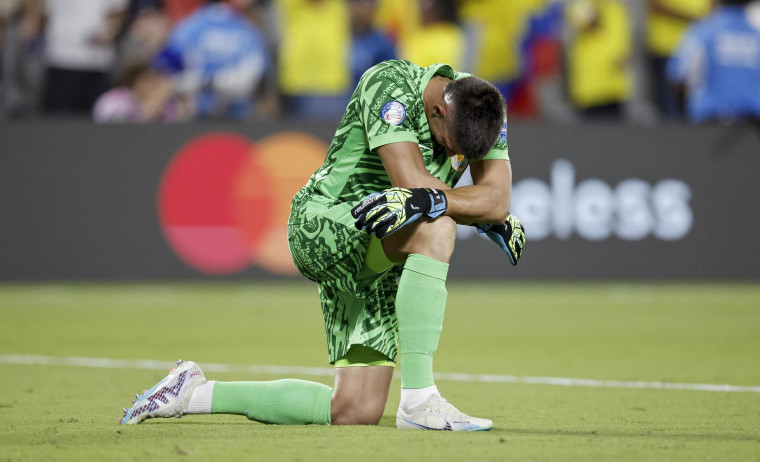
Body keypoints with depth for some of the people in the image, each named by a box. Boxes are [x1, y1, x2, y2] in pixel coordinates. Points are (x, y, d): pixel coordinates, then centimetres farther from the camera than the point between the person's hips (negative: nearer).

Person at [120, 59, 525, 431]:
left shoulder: (487, 108, -4)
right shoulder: (389, 84, -21)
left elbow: (497, 201, -15)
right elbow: (412, 183, -31)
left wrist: (432, 199, -31)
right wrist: (480, 211, -26)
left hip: (381, 271, 7)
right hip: (322, 225, -7)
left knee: (354, 412, -2)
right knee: (435, 226, -36)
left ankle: (196, 393, 14)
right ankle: (418, 399, -33)